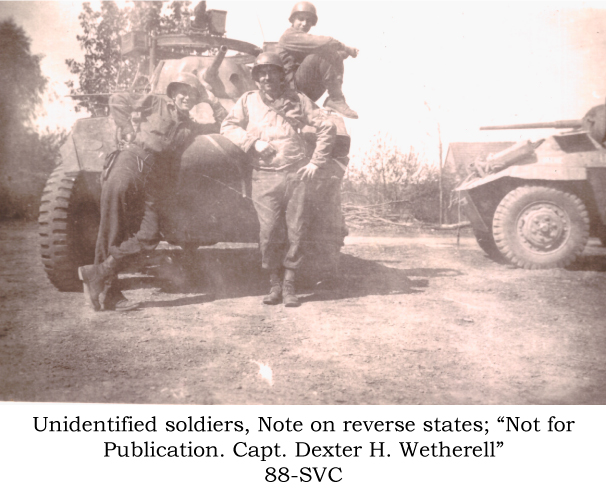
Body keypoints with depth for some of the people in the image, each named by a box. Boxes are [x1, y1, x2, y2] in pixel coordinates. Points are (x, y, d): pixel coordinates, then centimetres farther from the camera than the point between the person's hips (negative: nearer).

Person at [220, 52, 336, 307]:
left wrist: (316, 162, 4)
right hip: (264, 176, 0)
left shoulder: (297, 100, 10)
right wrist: (253, 142, -9)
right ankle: (274, 284, 12)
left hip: (296, 174, 1)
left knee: (295, 231, 0)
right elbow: (227, 126, 7)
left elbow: (327, 127, 11)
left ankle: (289, 285, 11)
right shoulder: (248, 101, 12)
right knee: (269, 232, -6)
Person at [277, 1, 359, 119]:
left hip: (309, 94, 9)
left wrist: (345, 52, -5)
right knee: (321, 55, -24)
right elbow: (323, 43, -21)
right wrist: (346, 48, -11)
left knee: (336, 57, 5)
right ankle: (336, 99, -24)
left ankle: (332, 100, -10)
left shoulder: (306, 39, 23)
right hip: (295, 88, -9)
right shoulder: (289, 35, -7)